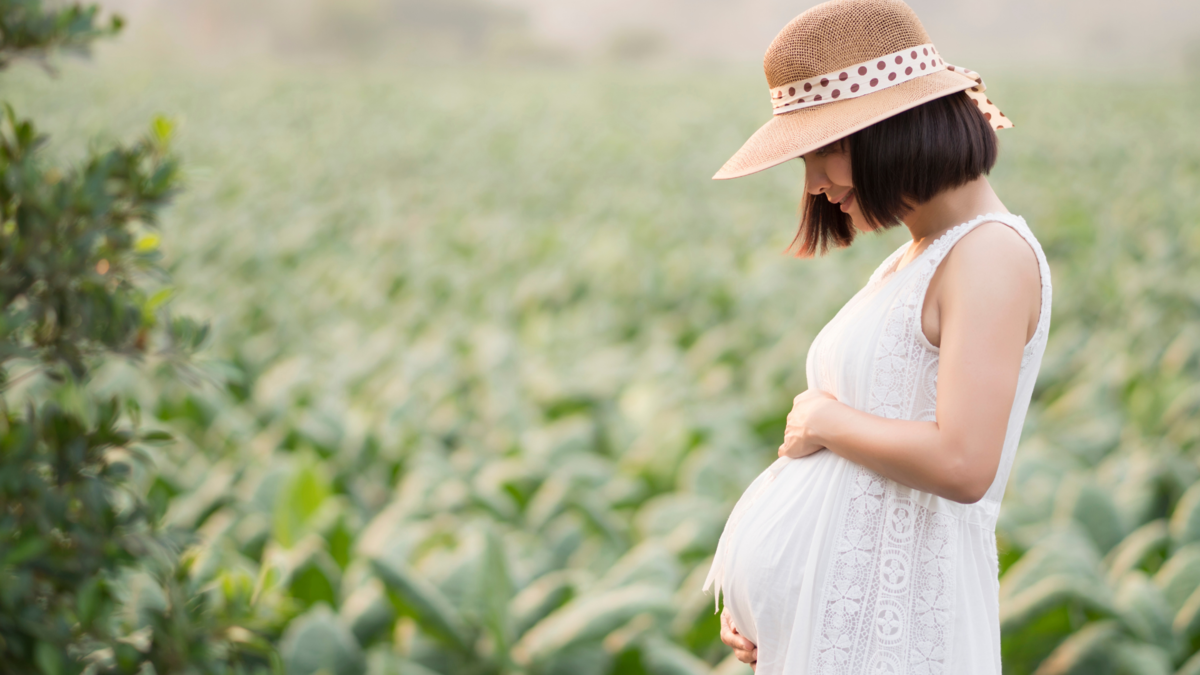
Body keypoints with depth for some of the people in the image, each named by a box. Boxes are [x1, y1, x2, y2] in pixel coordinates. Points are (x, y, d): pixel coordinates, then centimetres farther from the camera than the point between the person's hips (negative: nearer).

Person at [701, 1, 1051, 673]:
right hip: (828, 611, 8)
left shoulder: (992, 253, -12)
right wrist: (750, 604, 8)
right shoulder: (909, 262, 14)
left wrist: (823, 420, -10)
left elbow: (961, 464, -24)